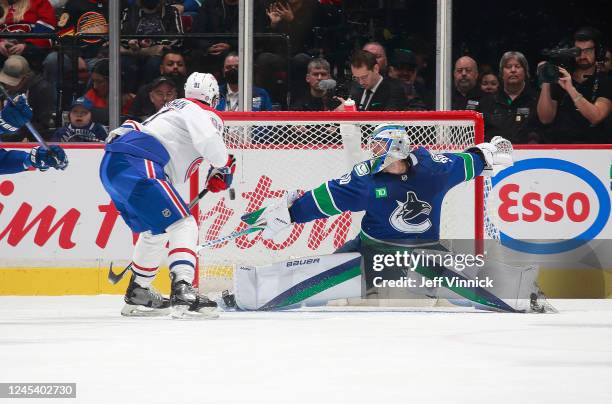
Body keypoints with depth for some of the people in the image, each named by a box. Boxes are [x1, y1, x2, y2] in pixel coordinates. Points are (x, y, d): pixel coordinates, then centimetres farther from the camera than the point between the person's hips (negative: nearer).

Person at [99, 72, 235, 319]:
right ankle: (182, 293, -30)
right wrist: (224, 168, 1)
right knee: (182, 225, -13)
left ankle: (137, 294, 37)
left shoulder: (176, 108, 31)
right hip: (136, 166, -9)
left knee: (157, 231, 26)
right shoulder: (203, 113, 2)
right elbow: (210, 143, -18)